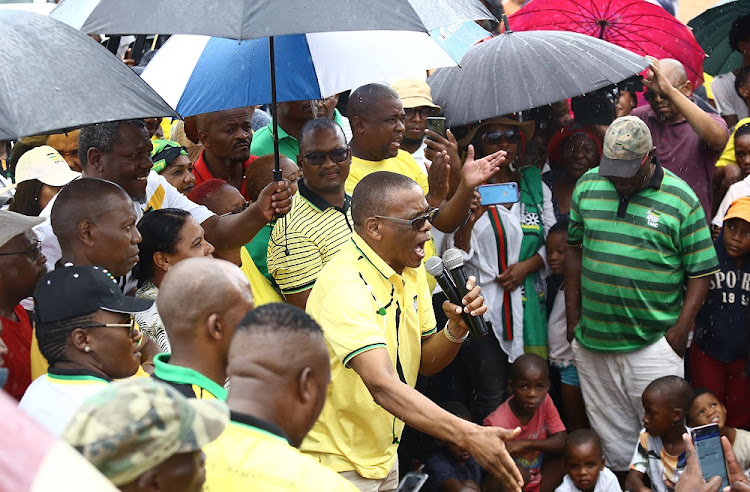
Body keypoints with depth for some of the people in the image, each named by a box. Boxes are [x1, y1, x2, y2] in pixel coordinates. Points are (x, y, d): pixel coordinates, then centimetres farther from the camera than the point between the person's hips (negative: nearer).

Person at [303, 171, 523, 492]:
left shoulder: (411, 270, 2)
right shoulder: (344, 285, -26)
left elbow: (426, 362, 6)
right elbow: (381, 384, -36)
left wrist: (457, 327, -15)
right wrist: (469, 435, -44)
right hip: (337, 464, -7)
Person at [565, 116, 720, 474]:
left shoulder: (681, 199, -6)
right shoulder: (587, 186, 4)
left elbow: (701, 272, -4)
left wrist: (681, 328, -11)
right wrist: (573, 316, 10)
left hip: (654, 346, -3)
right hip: (591, 341, 4)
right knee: (609, 436, 13)